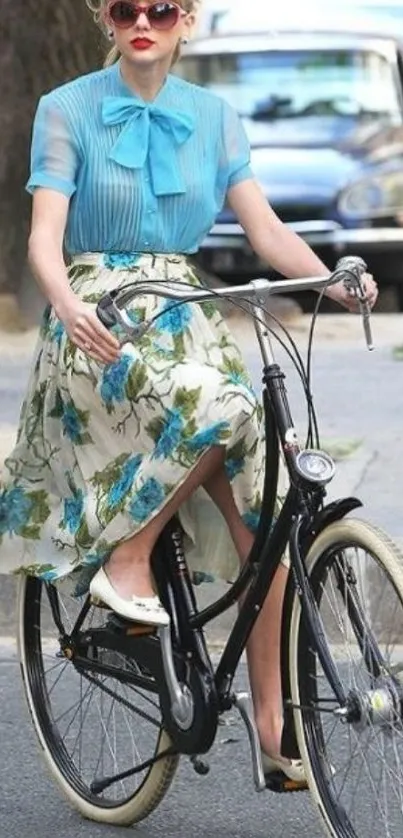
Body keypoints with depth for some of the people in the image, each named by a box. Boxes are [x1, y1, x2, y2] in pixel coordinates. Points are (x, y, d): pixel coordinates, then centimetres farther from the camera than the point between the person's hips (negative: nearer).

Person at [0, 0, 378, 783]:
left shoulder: (213, 117, 9)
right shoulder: (67, 110, -1)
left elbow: (265, 227, 0)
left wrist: (334, 281, -19)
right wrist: (68, 304, -33)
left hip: (183, 320, 4)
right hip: (98, 325, -4)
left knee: (265, 513, -10)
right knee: (222, 409, -35)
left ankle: (271, 721, -4)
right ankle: (125, 559, -15)